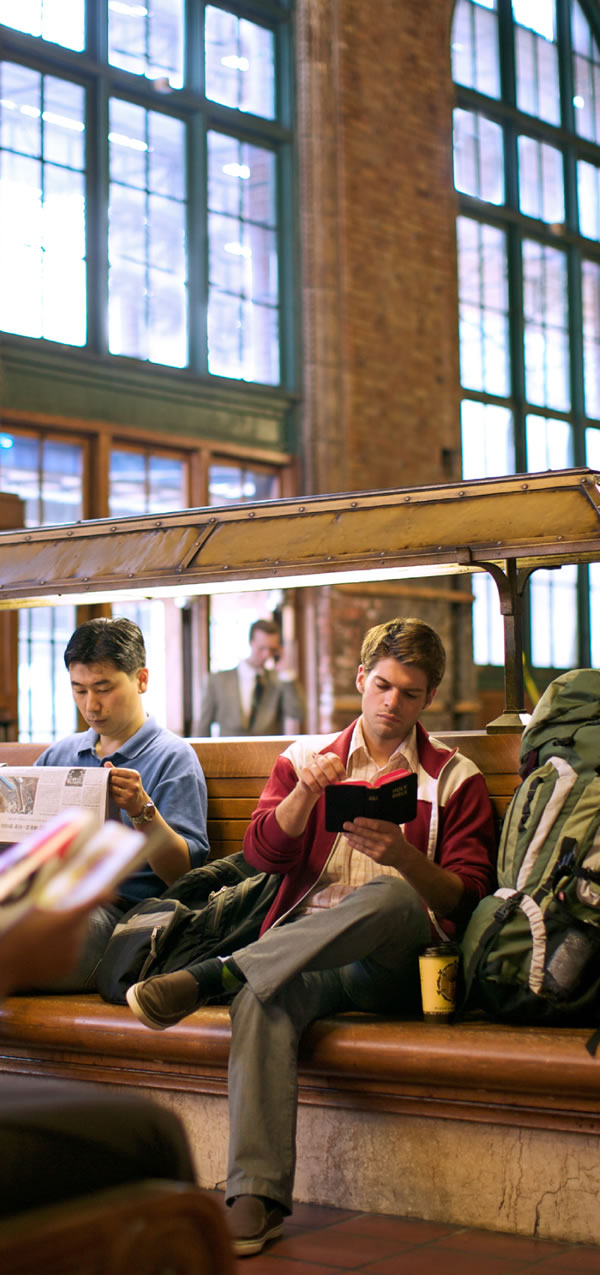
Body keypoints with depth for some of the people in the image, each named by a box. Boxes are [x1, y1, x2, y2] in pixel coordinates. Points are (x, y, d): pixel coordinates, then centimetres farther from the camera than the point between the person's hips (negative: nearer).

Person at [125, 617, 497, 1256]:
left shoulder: (456, 779, 15)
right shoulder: (307, 756, 21)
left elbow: (465, 898, 4)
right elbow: (263, 852, 6)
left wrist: (401, 853, -15)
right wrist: (307, 790, -12)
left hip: (396, 962, -1)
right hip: (300, 950, 1)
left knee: (390, 896, -38)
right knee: (263, 998, -36)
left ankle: (213, 974, -37)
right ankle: (257, 1196, -42)